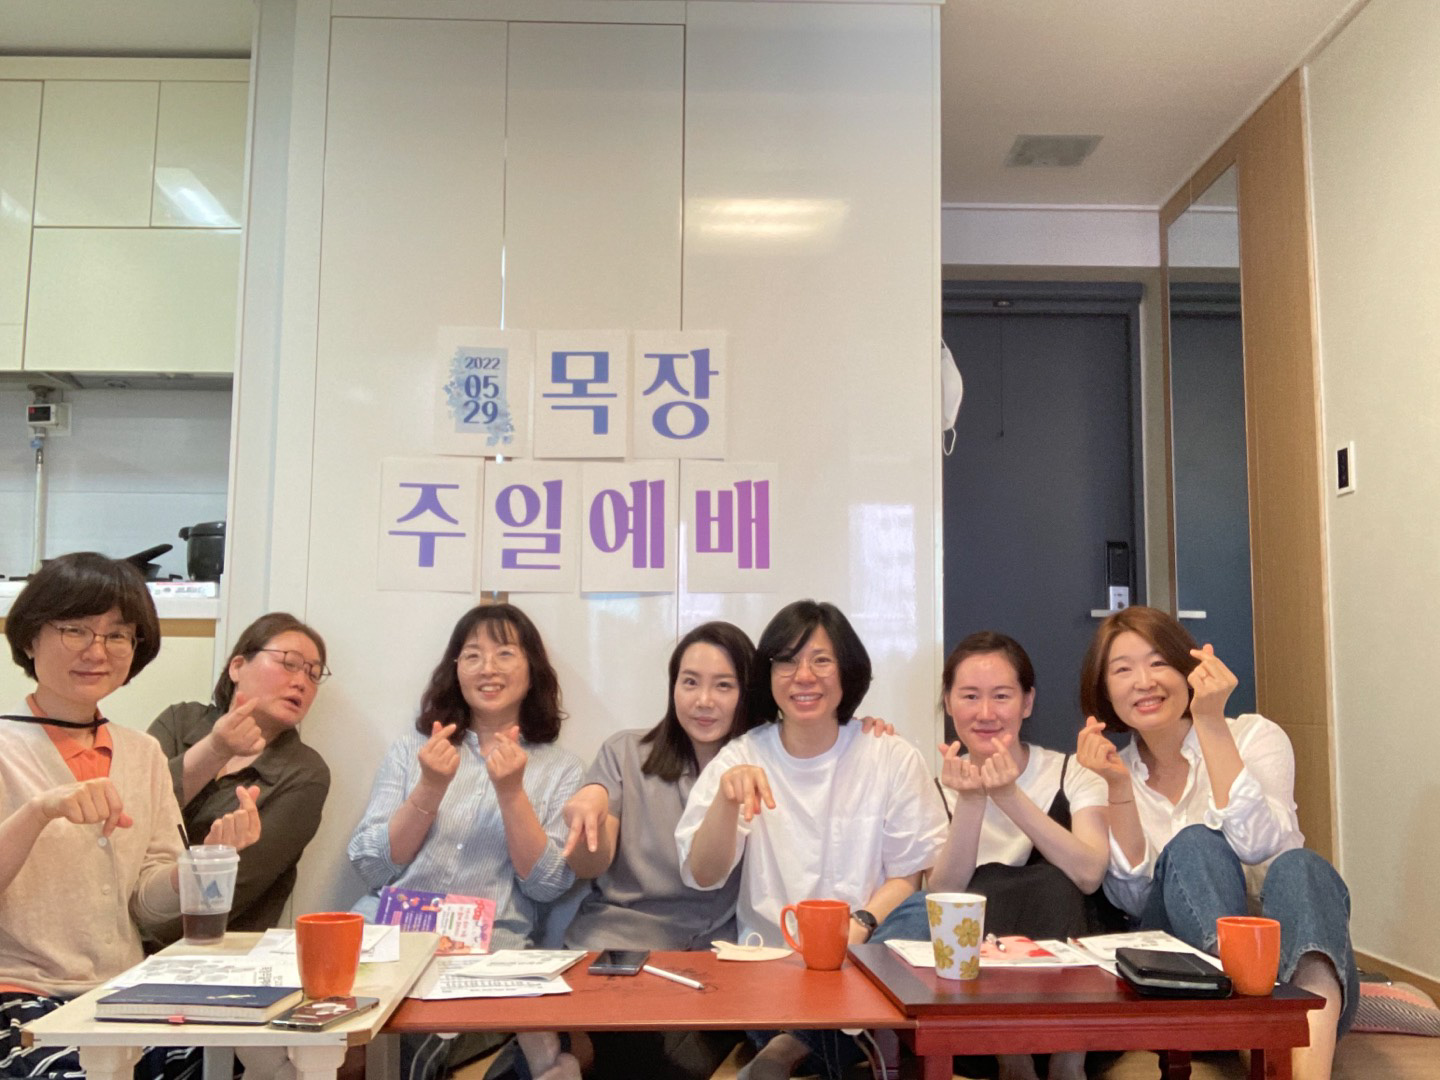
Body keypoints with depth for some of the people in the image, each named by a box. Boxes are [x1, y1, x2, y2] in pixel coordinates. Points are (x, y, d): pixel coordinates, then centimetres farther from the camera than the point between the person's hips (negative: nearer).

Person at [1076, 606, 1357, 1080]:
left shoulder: (1255, 735, -1)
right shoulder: (1114, 769, 7)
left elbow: (1257, 845, -21)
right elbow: (1133, 898, -5)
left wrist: (1211, 724, -22)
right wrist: (1118, 786, -16)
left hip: (1290, 958, -1)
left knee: (1300, 867, -32)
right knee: (1193, 846, -26)